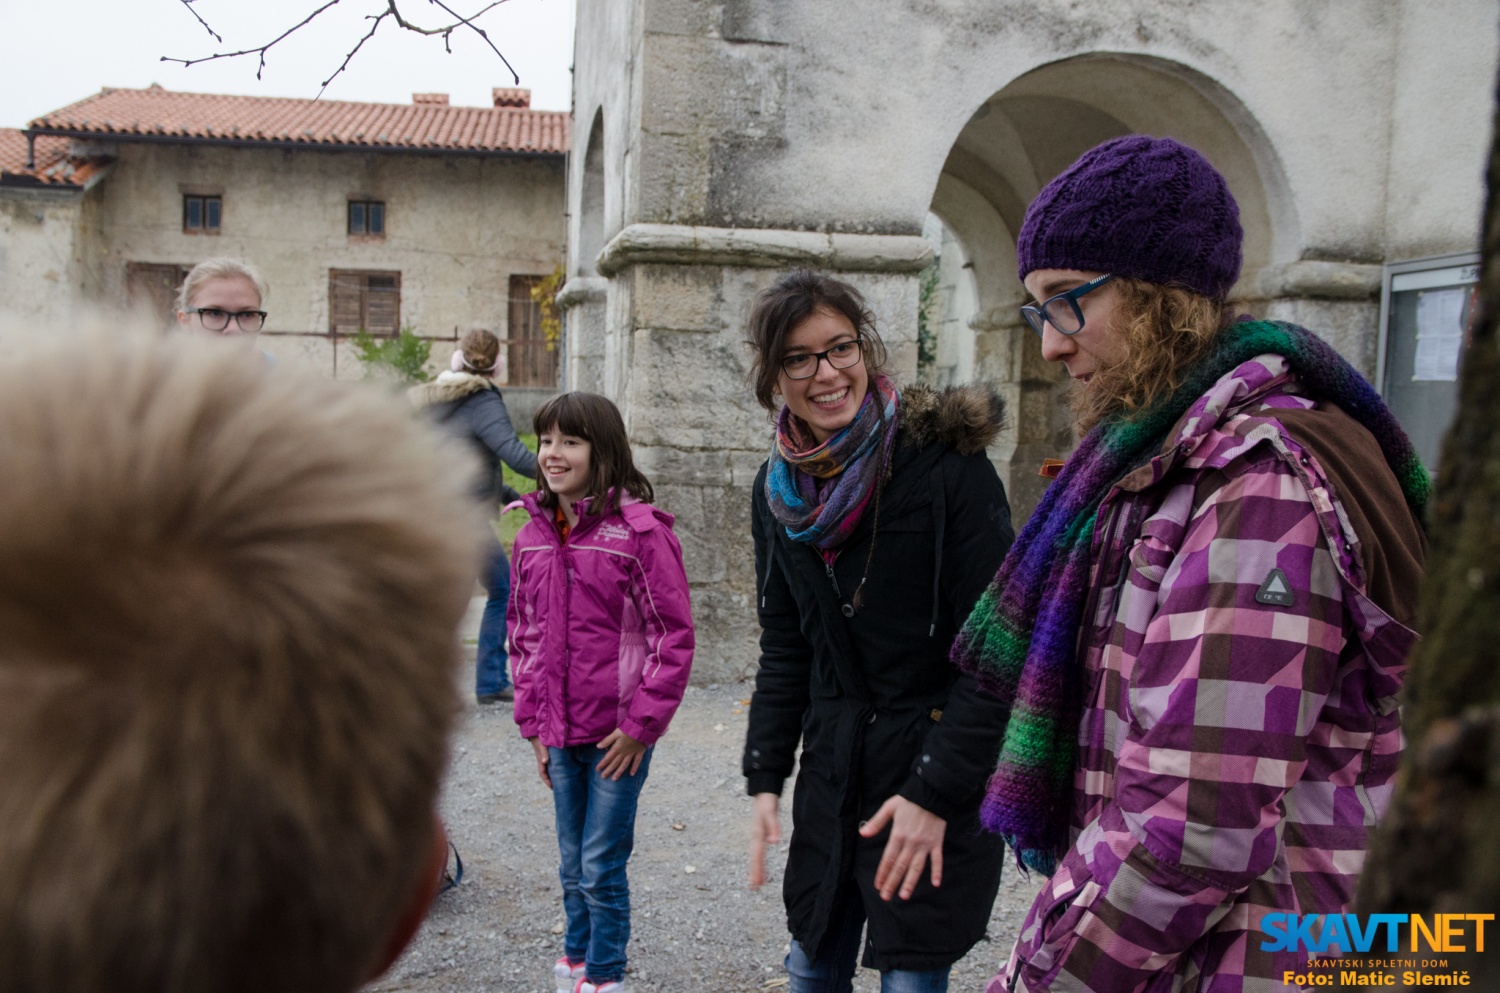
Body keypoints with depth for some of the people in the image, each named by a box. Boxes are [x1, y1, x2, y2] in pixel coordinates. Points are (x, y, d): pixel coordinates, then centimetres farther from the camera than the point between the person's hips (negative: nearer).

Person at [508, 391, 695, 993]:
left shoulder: (640, 531, -14)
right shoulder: (533, 536, 5)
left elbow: (674, 636, -14)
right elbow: (524, 634, 13)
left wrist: (640, 723, -15)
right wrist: (532, 720, 9)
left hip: (618, 736, -6)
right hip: (560, 734, 6)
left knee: (602, 866, 4)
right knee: (572, 865, 19)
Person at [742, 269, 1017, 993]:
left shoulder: (946, 464, -15)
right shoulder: (777, 491, 4)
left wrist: (937, 792, -18)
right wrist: (765, 777, 6)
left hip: (936, 776, -5)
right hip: (832, 771, 5)